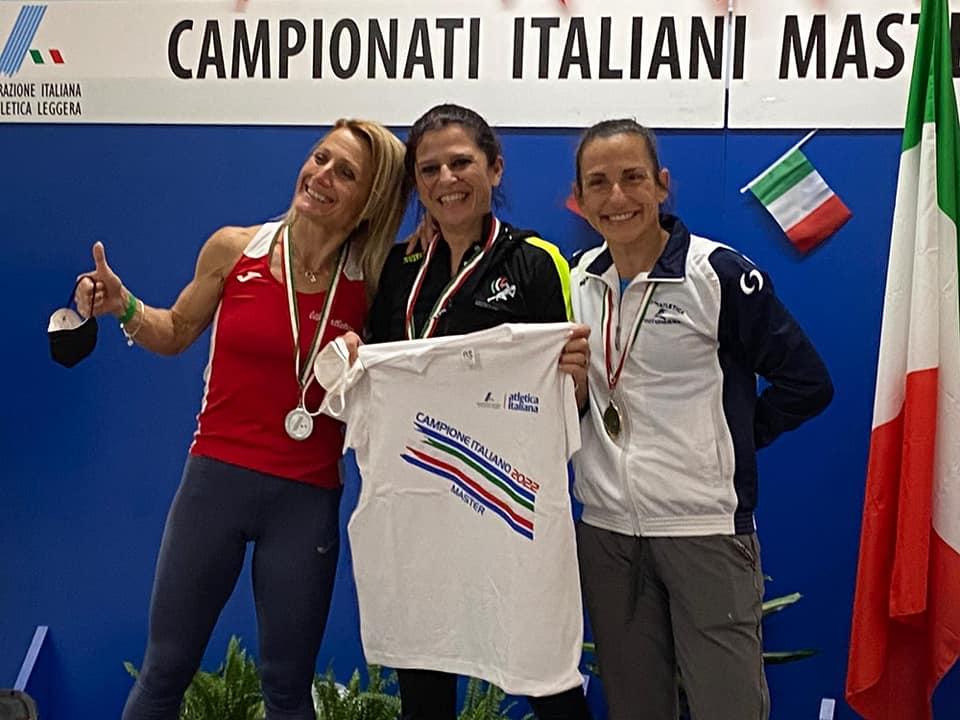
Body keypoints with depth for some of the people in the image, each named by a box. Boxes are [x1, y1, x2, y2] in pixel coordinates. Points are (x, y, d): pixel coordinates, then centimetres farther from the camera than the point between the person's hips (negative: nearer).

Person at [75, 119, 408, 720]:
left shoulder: (371, 286, -5)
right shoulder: (234, 249, -3)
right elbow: (177, 332, 13)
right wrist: (122, 307, -4)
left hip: (307, 498, 0)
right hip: (217, 476, 1)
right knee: (165, 670, 12)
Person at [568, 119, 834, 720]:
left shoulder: (720, 274, -10)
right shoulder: (576, 281, 7)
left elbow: (807, 384, -5)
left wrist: (731, 441, -1)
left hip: (706, 528, -5)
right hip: (606, 530, 5)